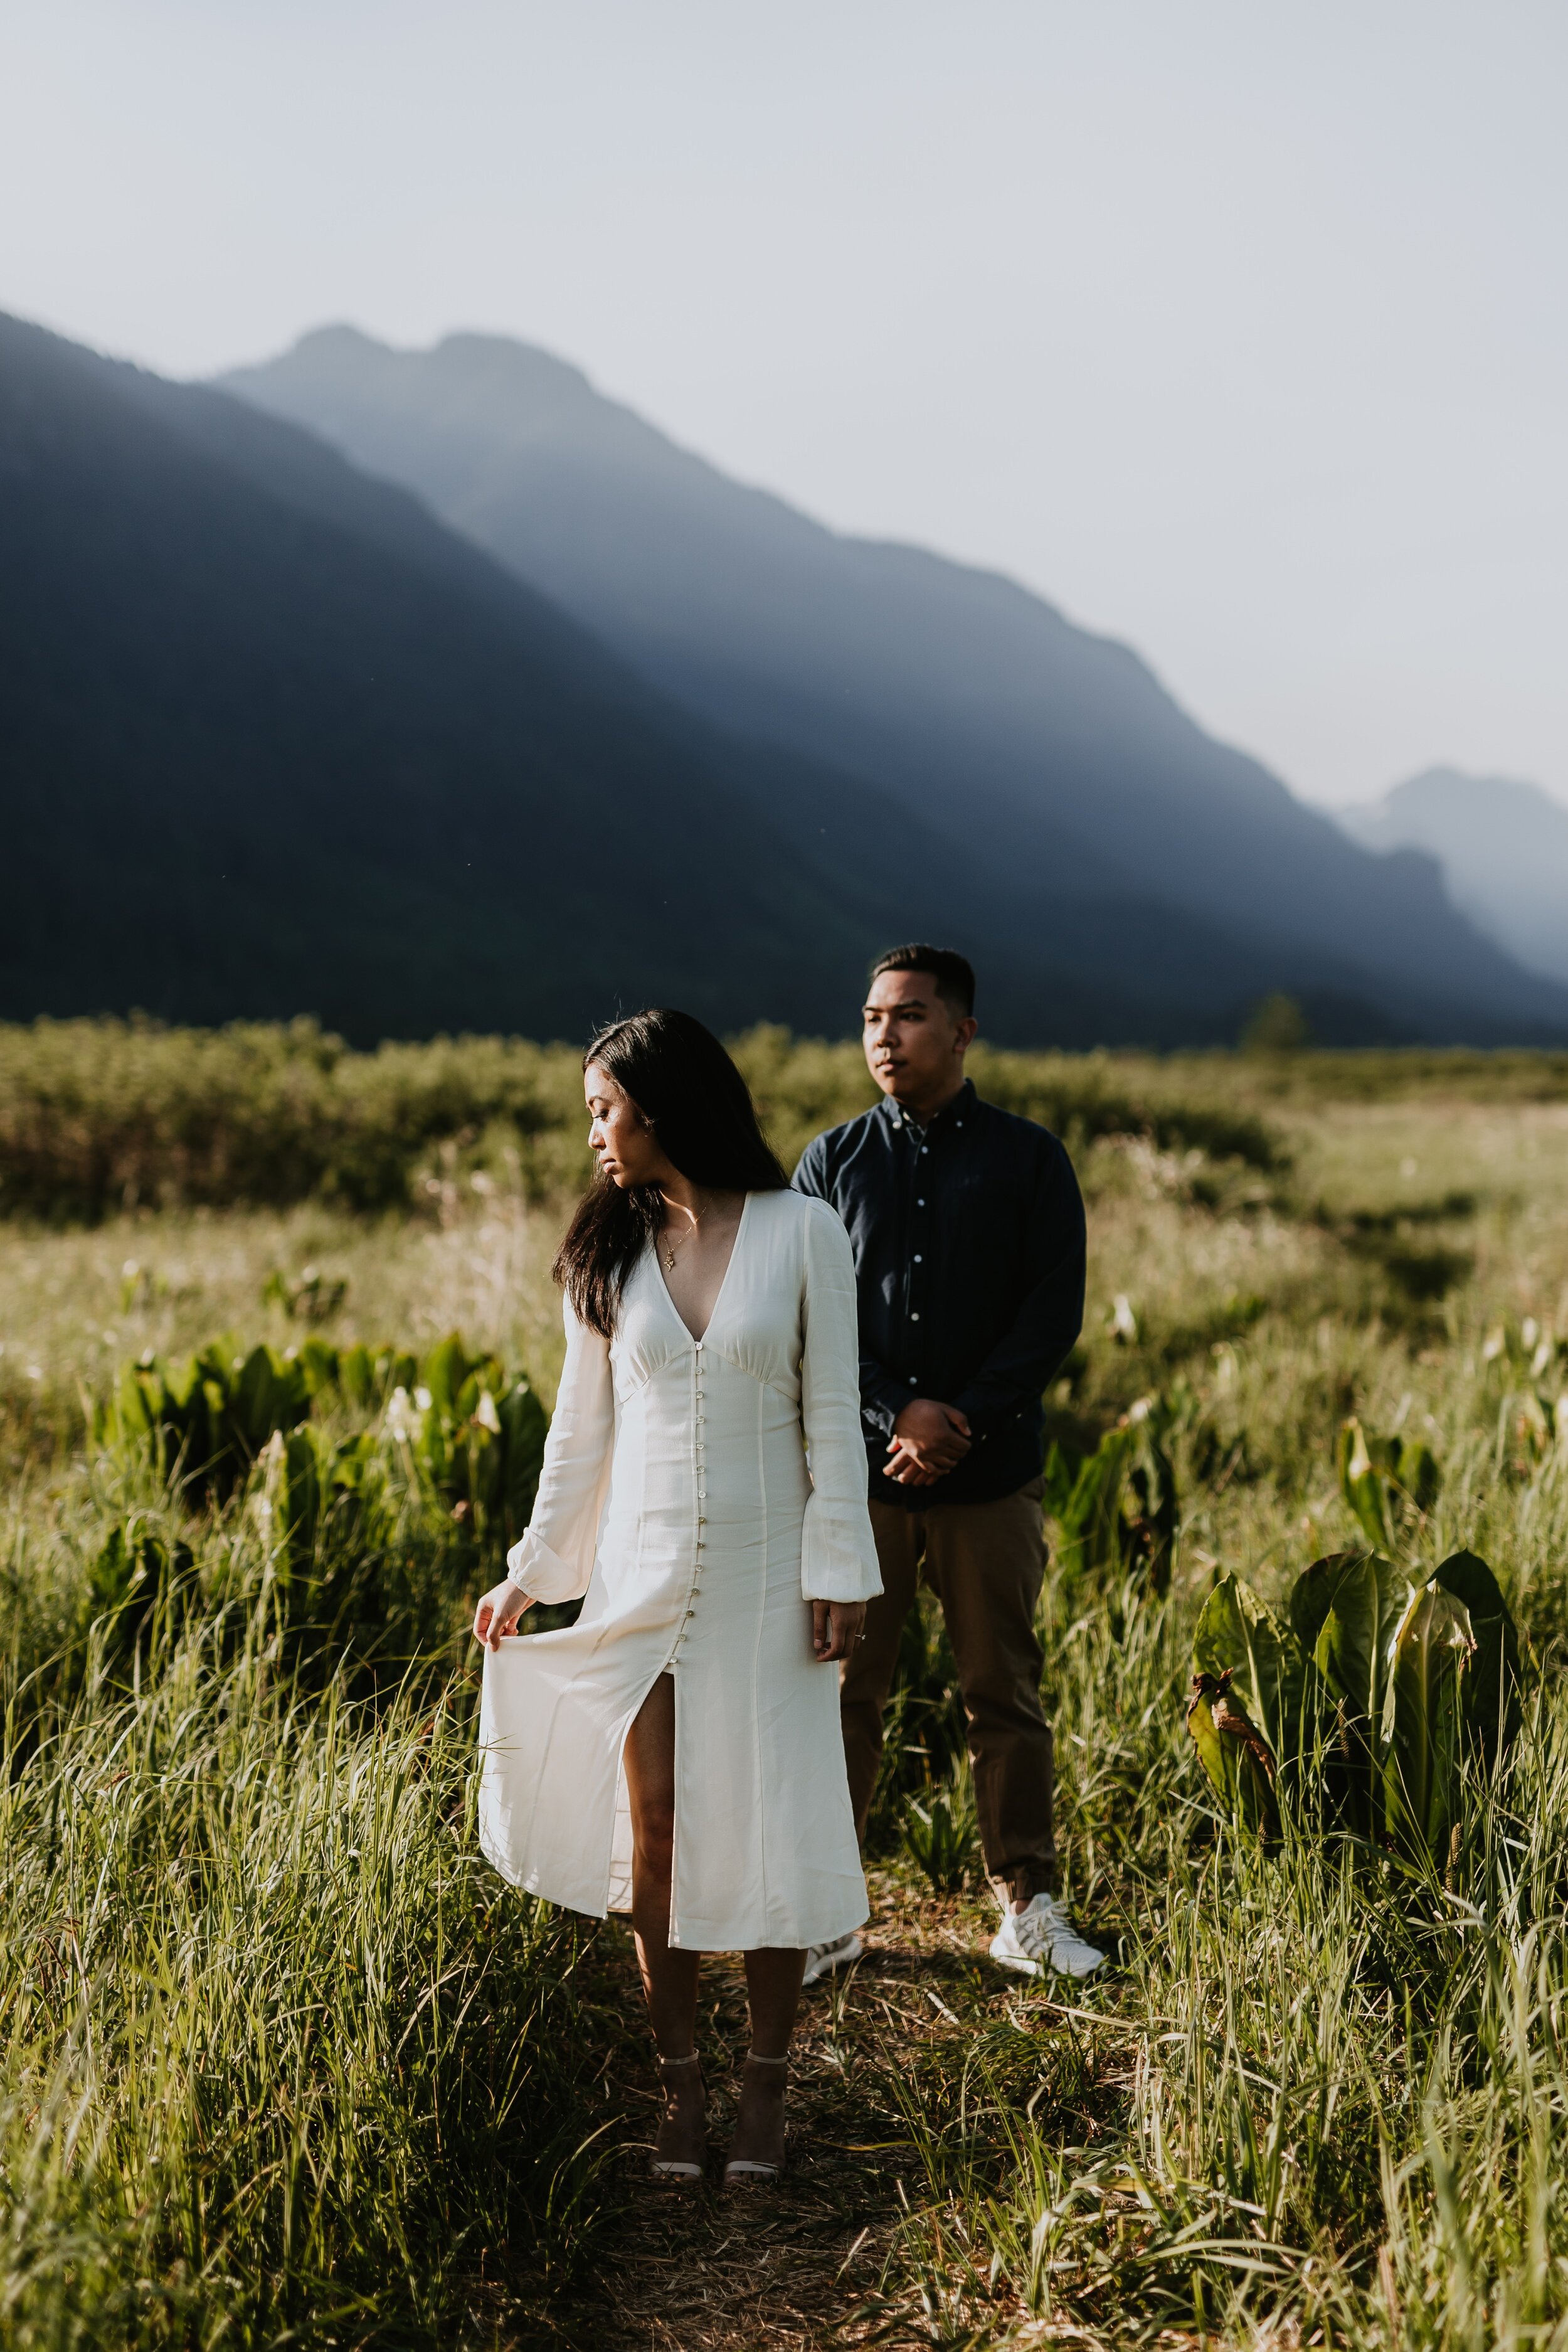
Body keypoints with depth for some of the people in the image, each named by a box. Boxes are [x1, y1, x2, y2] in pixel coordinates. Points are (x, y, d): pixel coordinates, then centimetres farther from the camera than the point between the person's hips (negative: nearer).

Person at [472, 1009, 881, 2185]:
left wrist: (840, 1571, -7)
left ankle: (767, 2084, 18)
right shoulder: (610, 1249, 4)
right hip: (640, 1572, 3)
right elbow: (582, 1427, 10)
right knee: (654, 1833, 3)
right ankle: (682, 2081, 17)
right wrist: (530, 1573, 10)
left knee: (769, 1830, 2)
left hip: (764, 1572, -3)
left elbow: (832, 1414, -4)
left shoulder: (802, 1230, -5)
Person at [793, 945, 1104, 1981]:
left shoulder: (1030, 1160, 3)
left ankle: (1030, 1912, 18)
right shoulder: (832, 1161, 6)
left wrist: (964, 1421, -14)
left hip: (991, 1476, -1)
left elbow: (1055, 1314, -3)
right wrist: (897, 1418, -13)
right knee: (844, 1693, 4)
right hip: (858, 1471, 1)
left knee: (1007, 1697, 7)